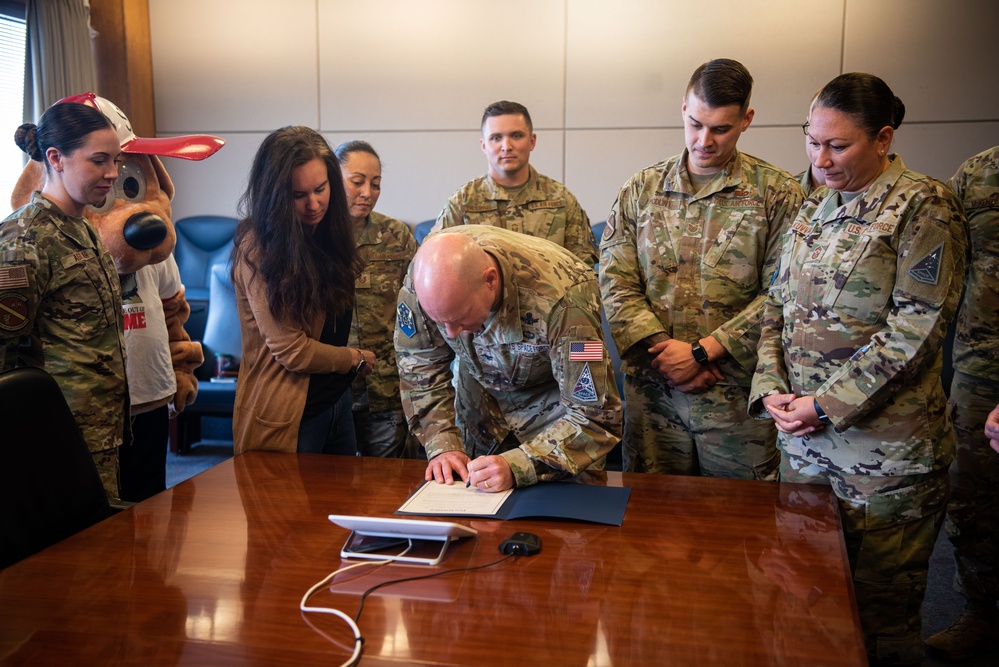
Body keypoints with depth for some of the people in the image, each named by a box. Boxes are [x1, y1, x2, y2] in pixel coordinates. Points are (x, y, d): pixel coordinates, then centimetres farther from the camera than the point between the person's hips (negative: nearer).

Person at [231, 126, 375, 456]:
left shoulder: (328, 232, 3)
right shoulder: (258, 248, -20)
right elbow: (291, 351, -19)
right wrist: (356, 358, -5)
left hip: (337, 400, 7)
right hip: (286, 416, -7)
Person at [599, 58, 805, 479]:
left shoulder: (777, 194, -1)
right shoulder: (640, 190, 7)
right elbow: (615, 284, 1)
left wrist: (701, 351, -13)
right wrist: (661, 351, -11)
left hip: (739, 396, -2)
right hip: (652, 392, 2)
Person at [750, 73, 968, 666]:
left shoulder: (924, 207, -9)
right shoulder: (813, 211, 11)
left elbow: (915, 331, -16)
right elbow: (778, 311, 13)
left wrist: (827, 405, -17)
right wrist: (772, 389, -3)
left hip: (884, 455, -6)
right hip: (804, 444, 7)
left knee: (880, 617, 7)